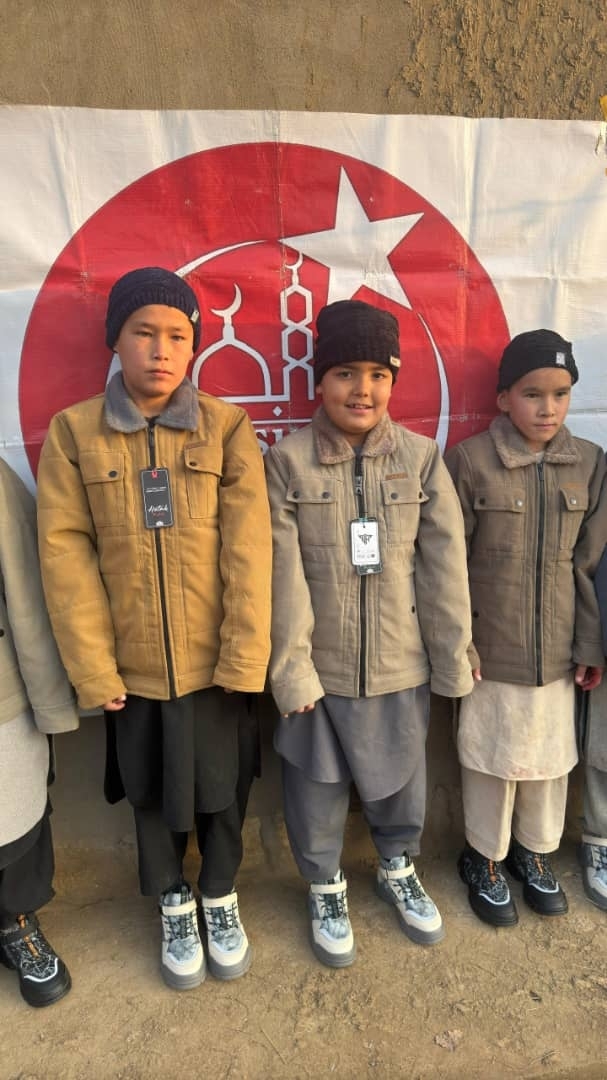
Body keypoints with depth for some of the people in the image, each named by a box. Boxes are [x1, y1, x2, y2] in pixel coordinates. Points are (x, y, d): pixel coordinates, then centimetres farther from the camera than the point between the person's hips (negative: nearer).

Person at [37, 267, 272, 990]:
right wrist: (92, 667, -9)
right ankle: (175, 909, 46)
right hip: (131, 667, 1)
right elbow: (65, 551, -6)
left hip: (214, 662, 0)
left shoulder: (227, 427, -5)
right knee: (152, 795, 19)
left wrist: (244, 656, -13)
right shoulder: (72, 431, -3)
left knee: (220, 790, 17)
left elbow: (248, 547, -9)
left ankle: (221, 900, 46)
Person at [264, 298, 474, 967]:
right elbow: (284, 574, -10)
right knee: (316, 789, 16)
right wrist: (292, 669, -11)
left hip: (402, 666, 2)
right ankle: (325, 888, 45)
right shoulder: (287, 461, -8)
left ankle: (398, 869, 52)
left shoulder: (422, 458, -4)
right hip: (319, 668, -1)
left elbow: (444, 563, -3)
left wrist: (452, 659, -1)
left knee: (400, 779, 21)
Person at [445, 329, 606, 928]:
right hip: (490, 648, -3)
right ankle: (484, 857, 37)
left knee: (551, 754, 17)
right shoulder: (469, 460, -9)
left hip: (558, 649, 3)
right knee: (492, 757, 12)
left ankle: (533, 850, 43)